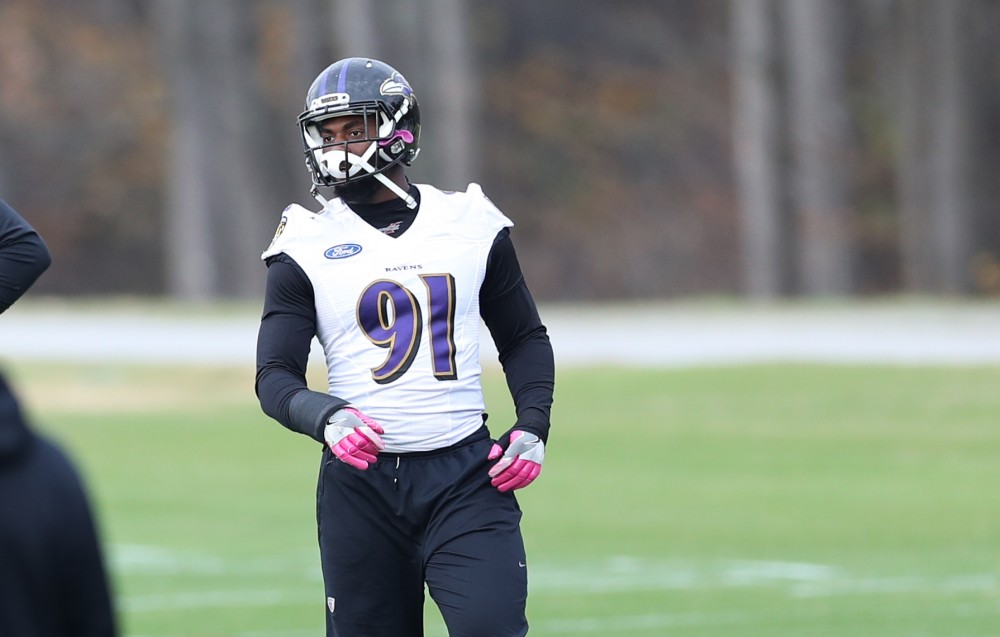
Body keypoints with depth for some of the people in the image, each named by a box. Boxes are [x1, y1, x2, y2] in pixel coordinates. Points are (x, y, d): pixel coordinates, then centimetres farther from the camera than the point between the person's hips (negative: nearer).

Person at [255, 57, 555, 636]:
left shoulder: (472, 224, 7)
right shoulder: (306, 246, 2)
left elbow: (524, 339, 18)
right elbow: (276, 377, -2)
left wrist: (532, 425, 1)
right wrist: (326, 417, -23)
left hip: (465, 478, 0)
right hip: (361, 479, 0)